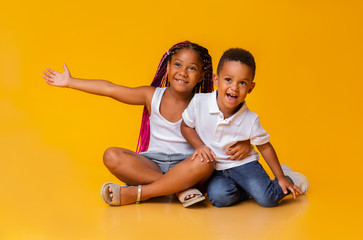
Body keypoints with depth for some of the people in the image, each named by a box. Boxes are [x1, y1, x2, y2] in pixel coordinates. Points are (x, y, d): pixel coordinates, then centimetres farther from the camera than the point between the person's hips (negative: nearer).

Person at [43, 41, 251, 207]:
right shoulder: (153, 96, 2)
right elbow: (110, 89, 4)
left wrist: (244, 143, -29)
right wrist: (69, 82, 7)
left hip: (186, 167, -2)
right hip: (152, 165, 2)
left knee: (204, 162, -36)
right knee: (112, 156, -23)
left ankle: (135, 194, -27)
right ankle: (181, 189, -28)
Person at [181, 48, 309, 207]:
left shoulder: (250, 120, -15)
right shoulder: (199, 103, -16)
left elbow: (265, 147, -1)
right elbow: (186, 126, 2)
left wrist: (281, 178, 1)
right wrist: (199, 146, -15)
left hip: (242, 164, 0)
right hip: (213, 169, 1)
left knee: (267, 198, -20)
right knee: (219, 196, -30)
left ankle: (288, 177, 14)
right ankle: (247, 190, 3)